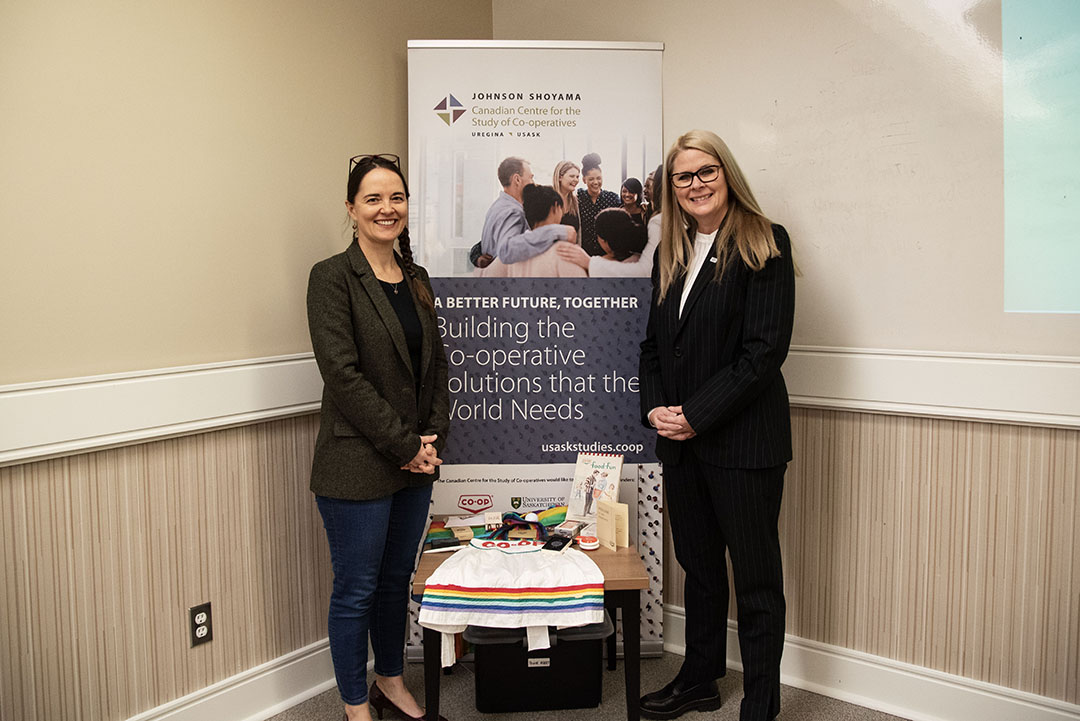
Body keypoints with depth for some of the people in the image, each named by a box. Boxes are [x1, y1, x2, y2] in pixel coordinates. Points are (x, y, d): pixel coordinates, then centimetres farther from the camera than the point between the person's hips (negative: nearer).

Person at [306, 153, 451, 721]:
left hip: (416, 462, 7)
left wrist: (435, 437, 0)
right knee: (356, 589, 6)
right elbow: (343, 373, -17)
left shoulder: (417, 280, 11)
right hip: (358, 465, -6)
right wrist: (404, 445, -15)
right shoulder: (333, 277, -10)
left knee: (397, 578, 19)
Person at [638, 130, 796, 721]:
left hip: (742, 440, -6)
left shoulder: (763, 245, -7)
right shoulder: (670, 255, 13)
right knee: (699, 566, 19)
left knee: (756, 578, 4)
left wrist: (697, 415, -15)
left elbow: (765, 349, -15)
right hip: (680, 441, 7)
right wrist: (654, 409, -2)